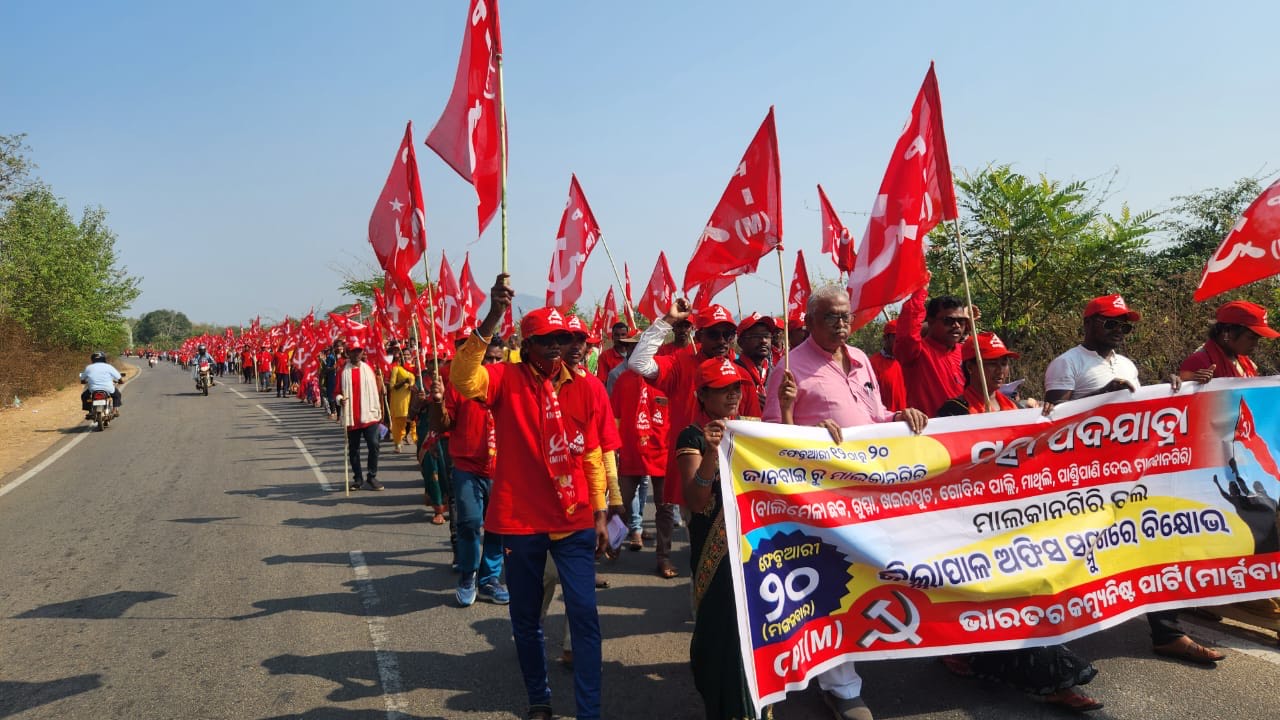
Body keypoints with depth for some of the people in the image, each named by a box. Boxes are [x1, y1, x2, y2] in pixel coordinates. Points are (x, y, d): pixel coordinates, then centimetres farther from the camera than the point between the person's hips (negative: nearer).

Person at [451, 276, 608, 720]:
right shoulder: (507, 379, -6)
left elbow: (591, 455, 9)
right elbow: (464, 381, -29)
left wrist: (600, 514, 7)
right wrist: (493, 317, -37)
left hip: (575, 521, 2)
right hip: (520, 521, -1)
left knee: (584, 613, -2)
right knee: (525, 616, 12)